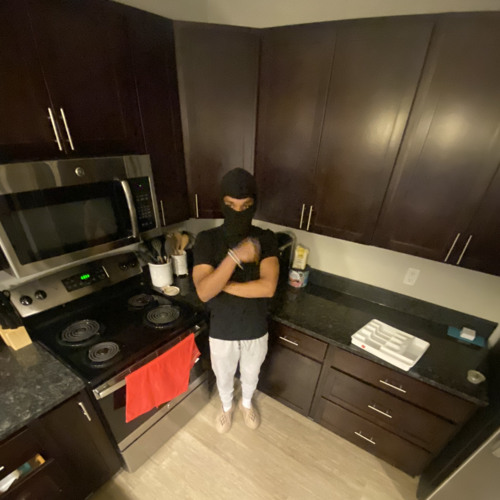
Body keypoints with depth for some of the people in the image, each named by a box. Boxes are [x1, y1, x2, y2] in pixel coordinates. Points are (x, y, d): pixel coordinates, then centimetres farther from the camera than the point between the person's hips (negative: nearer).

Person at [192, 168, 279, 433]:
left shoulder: (266, 240, -15)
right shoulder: (207, 240, -18)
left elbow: (268, 287, -26)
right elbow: (203, 292, -28)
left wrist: (222, 285, -26)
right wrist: (235, 256, -39)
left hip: (256, 331, 1)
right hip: (222, 333, 0)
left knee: (250, 376, 29)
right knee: (224, 378, 28)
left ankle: (246, 403, 63)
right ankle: (226, 407, 61)